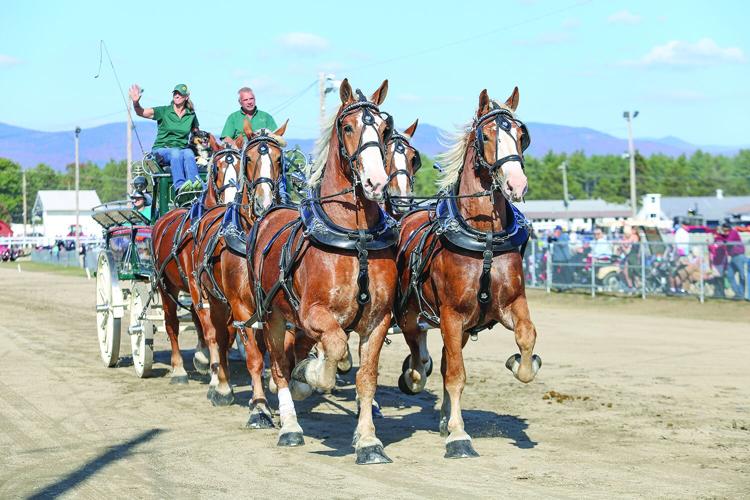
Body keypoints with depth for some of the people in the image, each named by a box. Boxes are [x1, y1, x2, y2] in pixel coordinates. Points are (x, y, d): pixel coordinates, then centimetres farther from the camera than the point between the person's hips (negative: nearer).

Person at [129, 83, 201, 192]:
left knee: (189, 153, -34)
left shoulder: (191, 115, 12)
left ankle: (195, 183, -56)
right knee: (176, 153, -37)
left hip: (182, 148, 2)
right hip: (162, 149, -2)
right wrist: (136, 103, -30)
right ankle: (180, 185, -57)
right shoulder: (164, 111, 2)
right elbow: (141, 112, -10)